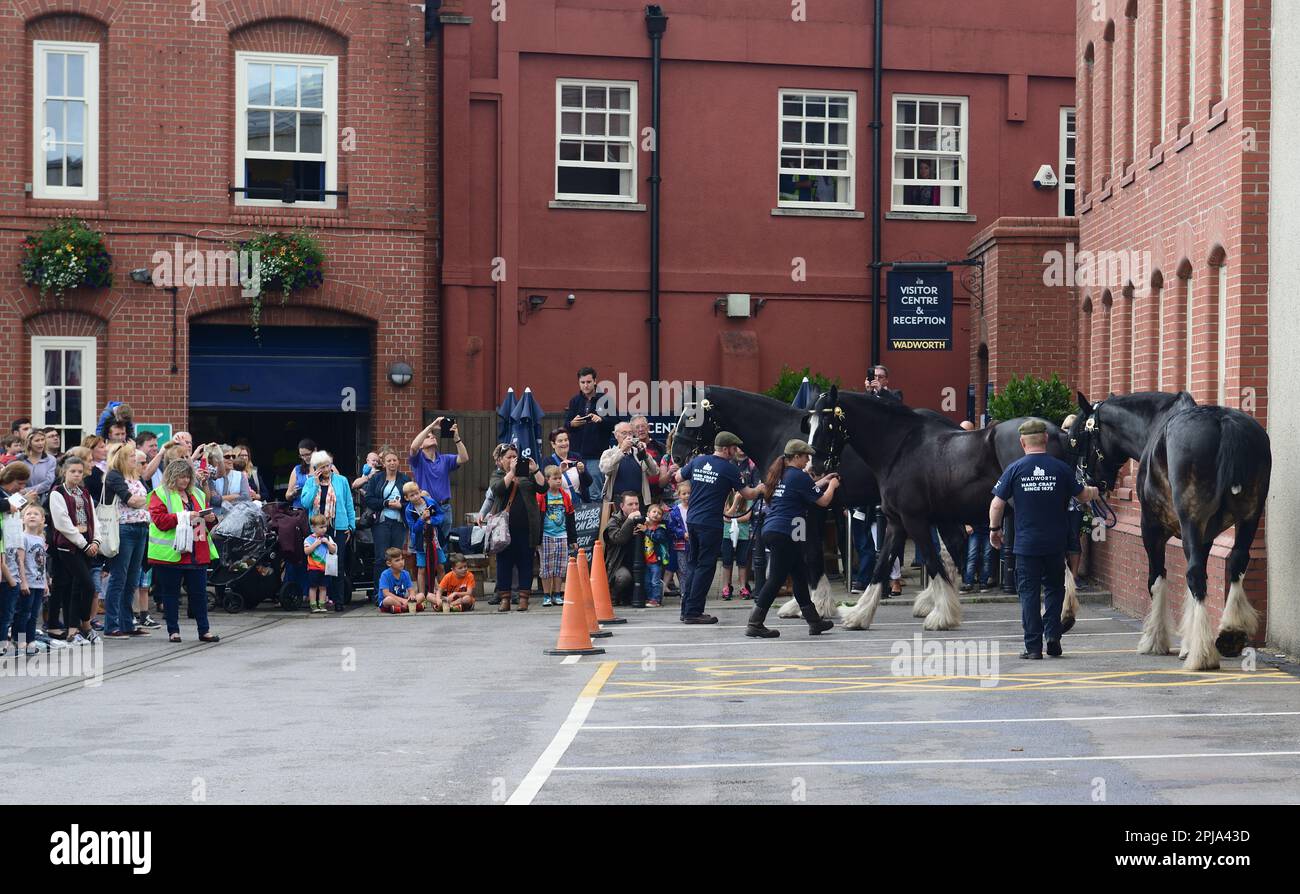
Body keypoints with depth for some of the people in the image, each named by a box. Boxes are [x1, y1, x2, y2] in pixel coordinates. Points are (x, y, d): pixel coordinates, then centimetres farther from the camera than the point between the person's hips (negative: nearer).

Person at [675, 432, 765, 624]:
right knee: (705, 567, -1)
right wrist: (759, 489, 17)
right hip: (711, 523, -6)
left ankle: (687, 609, 16)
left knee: (693, 565, 15)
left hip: (692, 520, 6)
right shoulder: (729, 469, -8)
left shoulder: (697, 461, 7)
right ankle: (693, 612, -4)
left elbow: (679, 478, 20)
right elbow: (747, 494, -2)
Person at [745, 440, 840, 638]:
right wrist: (832, 486, 14)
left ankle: (814, 621, 22)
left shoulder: (780, 475, 16)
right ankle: (754, 624, -8)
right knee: (777, 578, -7)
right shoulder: (799, 476, -9)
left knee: (799, 575, 15)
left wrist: (822, 482, 30)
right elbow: (823, 501, -4)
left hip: (771, 531, 10)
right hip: (784, 534, -10)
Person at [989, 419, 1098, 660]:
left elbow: (997, 504, -5)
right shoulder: (1061, 468, -3)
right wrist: (1093, 492, 34)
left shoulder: (1015, 469, -6)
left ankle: (1033, 646, 3)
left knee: (1029, 593, 5)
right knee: (1054, 589, 18)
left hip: (1026, 543, -1)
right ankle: (1053, 635, 5)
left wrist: (994, 529, 11)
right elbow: (1083, 495, 10)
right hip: (1055, 543, 1)